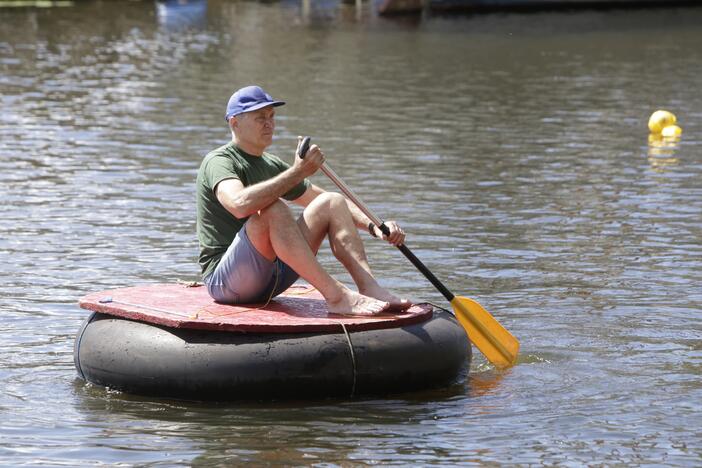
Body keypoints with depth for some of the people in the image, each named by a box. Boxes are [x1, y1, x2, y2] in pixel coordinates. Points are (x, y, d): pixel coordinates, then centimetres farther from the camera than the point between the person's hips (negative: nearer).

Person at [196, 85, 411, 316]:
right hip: (222, 278, -8)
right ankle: (336, 296, -37)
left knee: (331, 203, -2)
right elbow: (239, 204, -32)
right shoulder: (219, 161, -8)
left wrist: (374, 226, 5)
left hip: (273, 275, 8)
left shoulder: (272, 165, 18)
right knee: (274, 209, -32)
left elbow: (330, 204, 22)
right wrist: (298, 172, -31)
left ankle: (370, 288, -22)